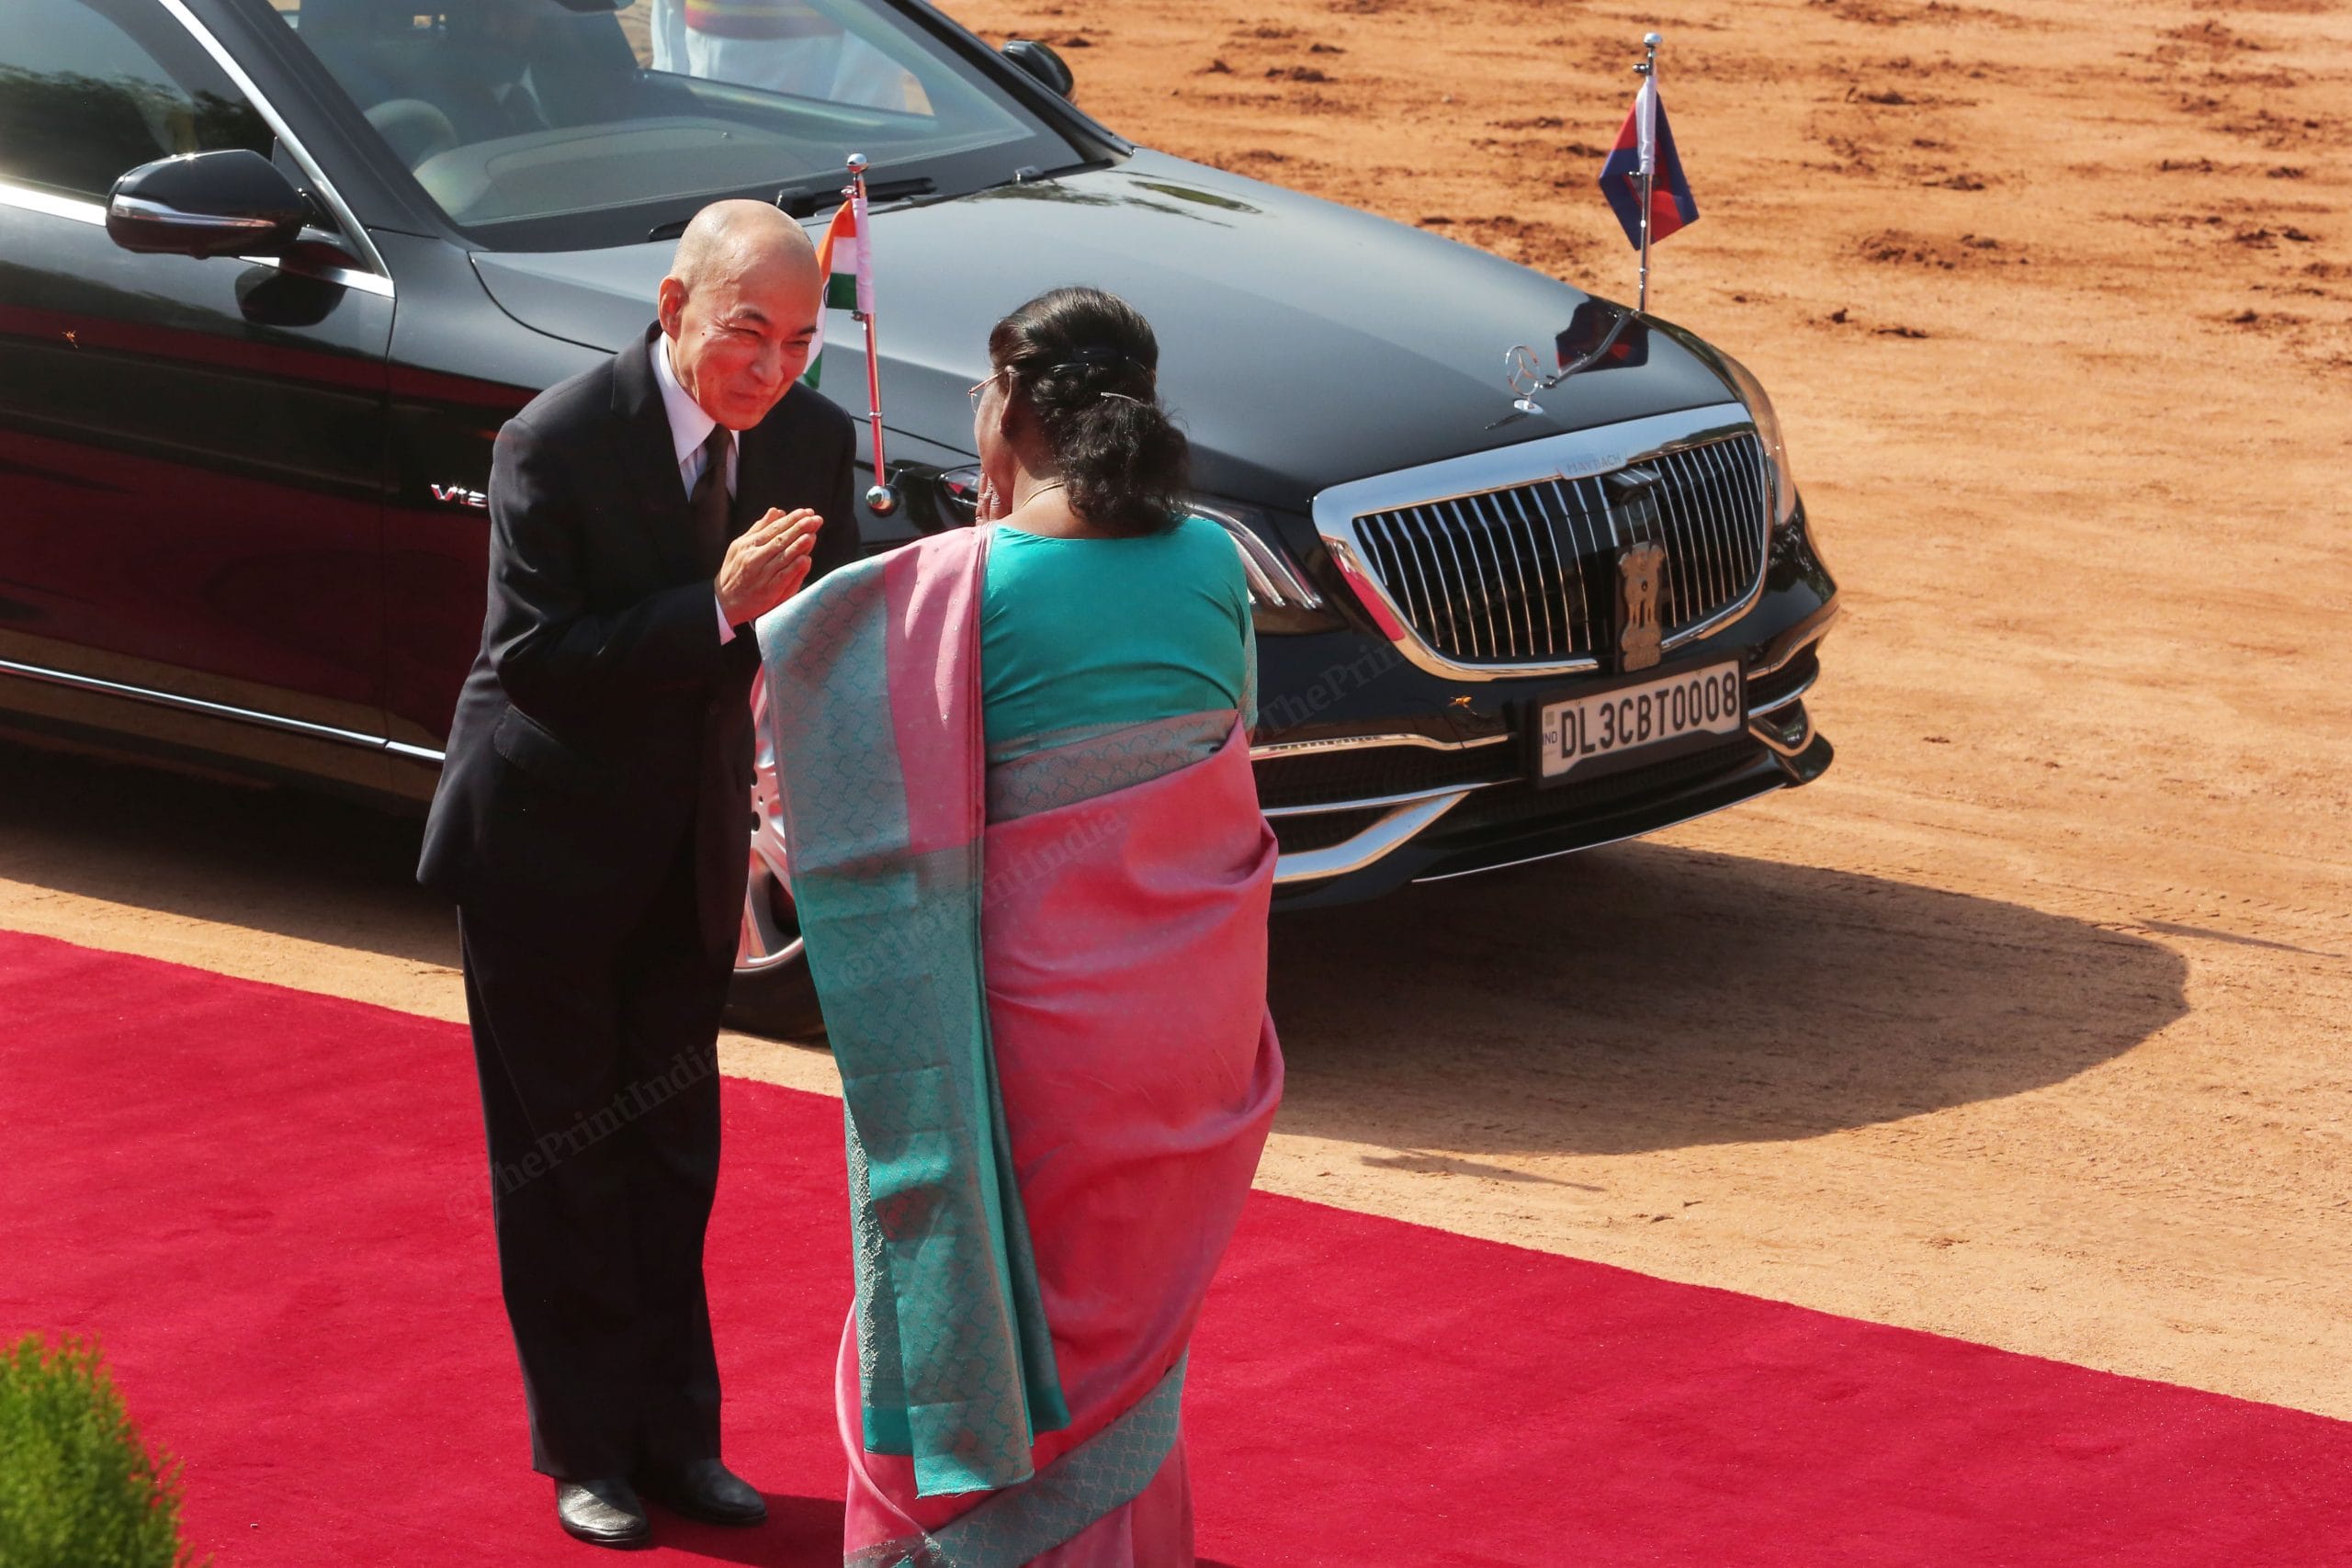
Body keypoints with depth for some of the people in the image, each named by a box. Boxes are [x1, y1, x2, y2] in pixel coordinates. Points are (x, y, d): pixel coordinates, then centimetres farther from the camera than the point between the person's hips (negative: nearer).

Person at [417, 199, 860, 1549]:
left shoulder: (810, 438, -8)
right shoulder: (557, 444, -23)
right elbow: (534, 661, -27)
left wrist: (809, 594, -29)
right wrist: (719, 609, -35)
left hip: (691, 842, 5)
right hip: (546, 843, -5)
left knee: (674, 1148, 14)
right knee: (562, 1153, 7)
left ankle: (675, 1437, 24)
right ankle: (586, 1449, 18)